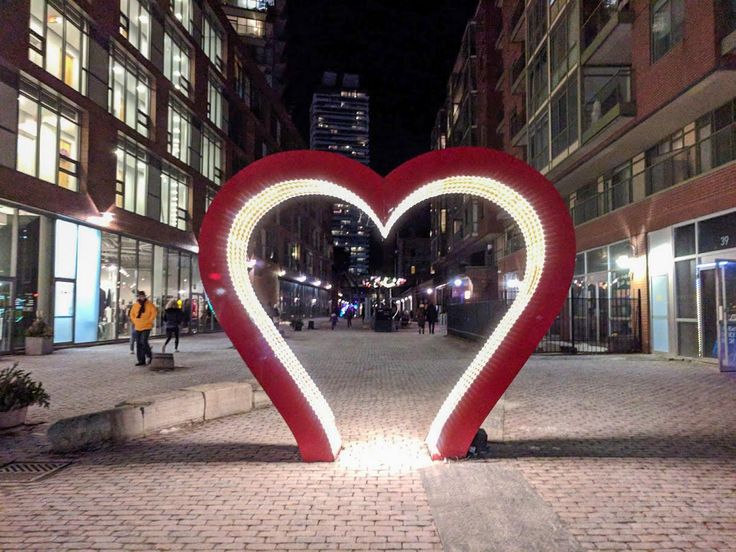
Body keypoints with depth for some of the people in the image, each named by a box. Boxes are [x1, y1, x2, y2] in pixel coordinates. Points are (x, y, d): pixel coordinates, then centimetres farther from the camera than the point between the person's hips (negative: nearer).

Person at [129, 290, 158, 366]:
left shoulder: (149, 304, -4)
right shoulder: (135, 305, 8)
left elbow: (154, 312, -8)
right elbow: (132, 314, 17)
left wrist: (149, 321, -11)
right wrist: (135, 321, 5)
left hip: (146, 327, -5)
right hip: (138, 328, 5)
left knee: (144, 342, -16)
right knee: (138, 344, 5)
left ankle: (149, 356, 5)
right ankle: (141, 361, 12)